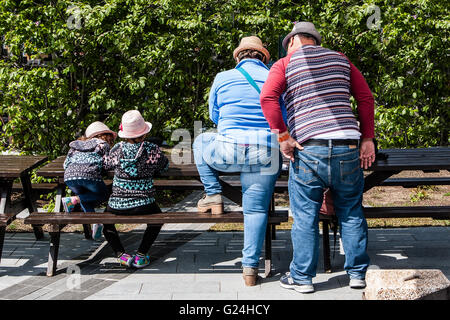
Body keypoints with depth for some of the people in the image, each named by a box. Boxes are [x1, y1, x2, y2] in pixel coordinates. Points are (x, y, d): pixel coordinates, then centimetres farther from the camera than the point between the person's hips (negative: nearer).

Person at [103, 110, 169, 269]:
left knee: (106, 220, 32)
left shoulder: (117, 149, -4)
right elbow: (164, 166, 11)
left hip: (117, 205, 1)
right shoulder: (152, 149, -7)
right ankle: (141, 254, 18)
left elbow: (105, 164, 15)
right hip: (144, 205, -1)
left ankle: (120, 254, 12)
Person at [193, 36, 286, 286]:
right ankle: (250, 268, 11)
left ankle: (214, 195, 25)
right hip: (266, 154, 1)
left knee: (201, 141, 31)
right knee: (257, 209, 12)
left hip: (229, 151, -1)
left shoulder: (222, 78, 7)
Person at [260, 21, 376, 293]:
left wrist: (282, 135, -8)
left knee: (305, 217, 7)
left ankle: (302, 277, 15)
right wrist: (367, 138, 9)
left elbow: (267, 97, -10)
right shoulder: (340, 59, 18)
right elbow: (366, 98, 10)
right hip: (348, 146, 3)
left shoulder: (285, 64, 9)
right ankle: (358, 273, 22)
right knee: (351, 213, 15)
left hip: (308, 150, -3)